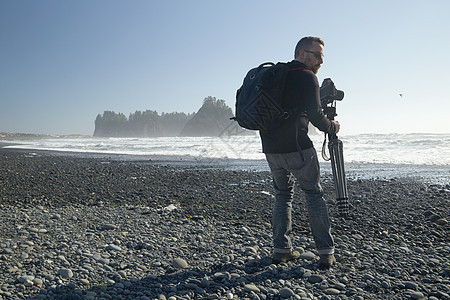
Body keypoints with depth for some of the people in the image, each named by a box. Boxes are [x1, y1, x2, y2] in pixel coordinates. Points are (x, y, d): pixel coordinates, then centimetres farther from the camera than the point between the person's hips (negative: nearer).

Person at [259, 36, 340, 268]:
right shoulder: (307, 77, -4)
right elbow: (315, 116, -9)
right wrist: (332, 127, 8)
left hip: (270, 148, 7)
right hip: (296, 147, -7)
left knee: (282, 194, 16)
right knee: (314, 194, 4)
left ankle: (281, 249, 14)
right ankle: (326, 252, 6)